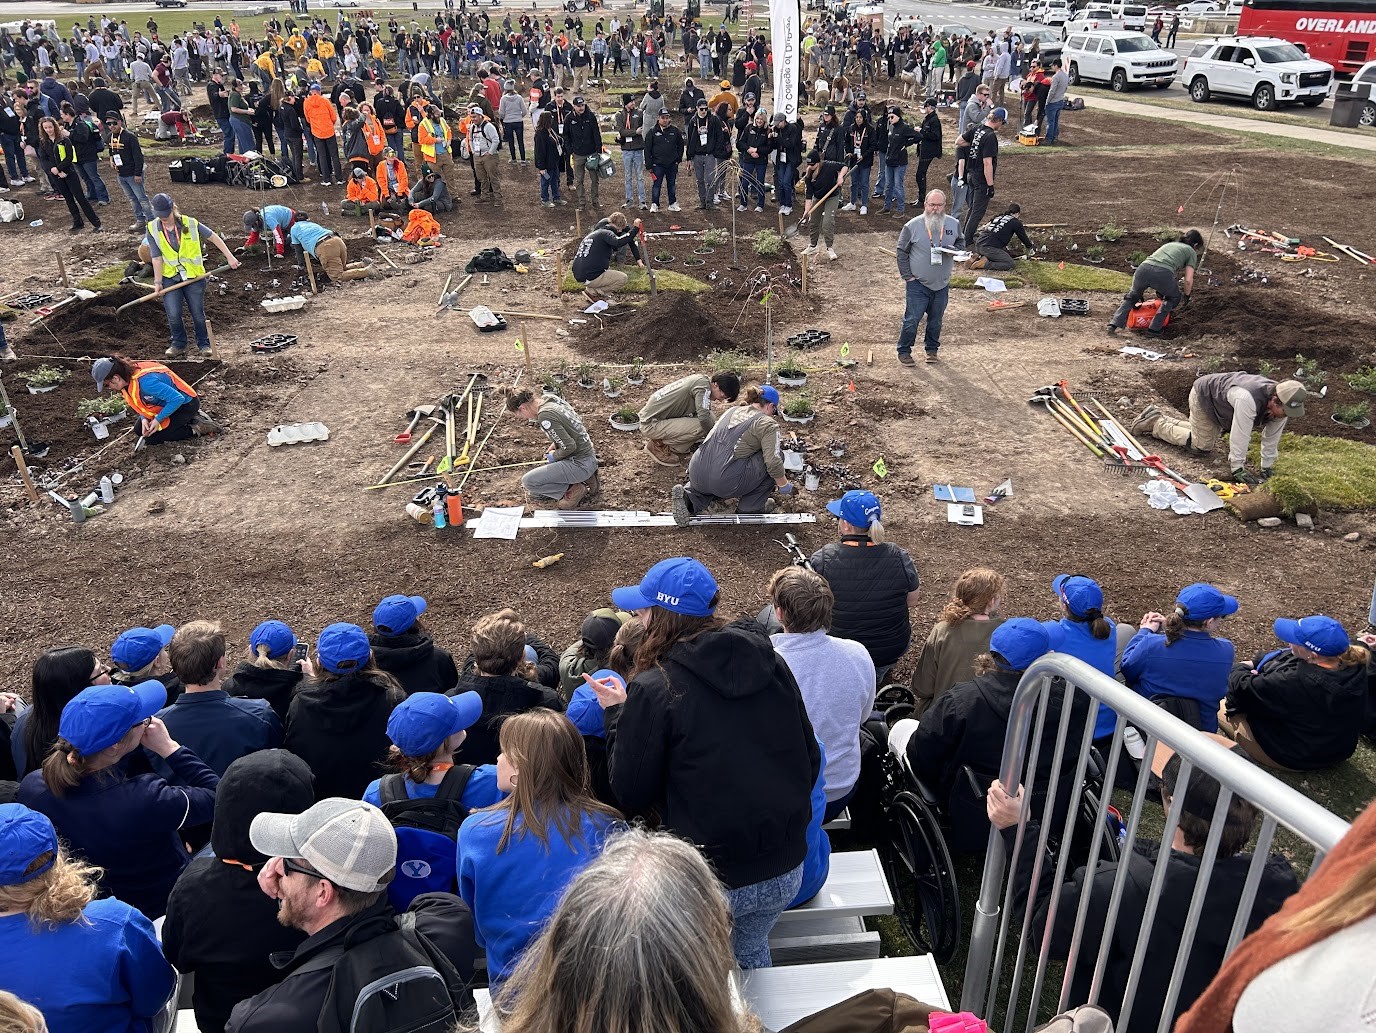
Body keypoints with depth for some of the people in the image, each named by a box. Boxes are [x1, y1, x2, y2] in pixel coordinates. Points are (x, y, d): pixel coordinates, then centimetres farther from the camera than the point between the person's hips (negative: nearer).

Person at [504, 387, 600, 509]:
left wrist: (554, 456, -7)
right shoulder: (552, 398, 3)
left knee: (528, 481, -14)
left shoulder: (545, 416, -25)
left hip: (580, 464, -10)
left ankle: (574, 491, -4)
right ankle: (585, 478, 15)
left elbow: (569, 446, -24)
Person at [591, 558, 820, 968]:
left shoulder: (654, 689, -18)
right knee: (751, 955, 30)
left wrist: (616, 714, 1)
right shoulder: (771, 663, -3)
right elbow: (810, 760, 5)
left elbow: (631, 795, -10)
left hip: (710, 877, -5)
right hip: (785, 870, 5)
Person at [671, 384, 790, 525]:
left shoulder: (733, 410, 22)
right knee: (775, 456, 9)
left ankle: (690, 497, 10)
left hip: (697, 475, 7)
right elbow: (773, 462, -9)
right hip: (726, 481, -7)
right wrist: (784, 485, 6)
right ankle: (751, 506, 13)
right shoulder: (767, 424, -1)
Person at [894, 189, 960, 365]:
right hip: (918, 283, -3)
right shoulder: (912, 226, -8)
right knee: (912, 319, -4)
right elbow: (901, 252, -2)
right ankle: (904, 351, 11)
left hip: (942, 284, 3)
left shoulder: (954, 224, 1)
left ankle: (931, 349, 32)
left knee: (936, 320, 14)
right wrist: (907, 276, -6)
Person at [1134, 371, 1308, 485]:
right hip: (1203, 395, -8)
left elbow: (1272, 438, -9)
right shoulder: (1248, 399, -46)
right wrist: (1237, 469, -33)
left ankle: (1161, 420, 31)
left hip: (1218, 401, 8)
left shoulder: (1282, 403, -20)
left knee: (1208, 437, 21)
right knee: (1202, 446, -6)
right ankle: (1155, 423, 6)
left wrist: (1266, 469, -6)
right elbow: (1240, 436, -41)